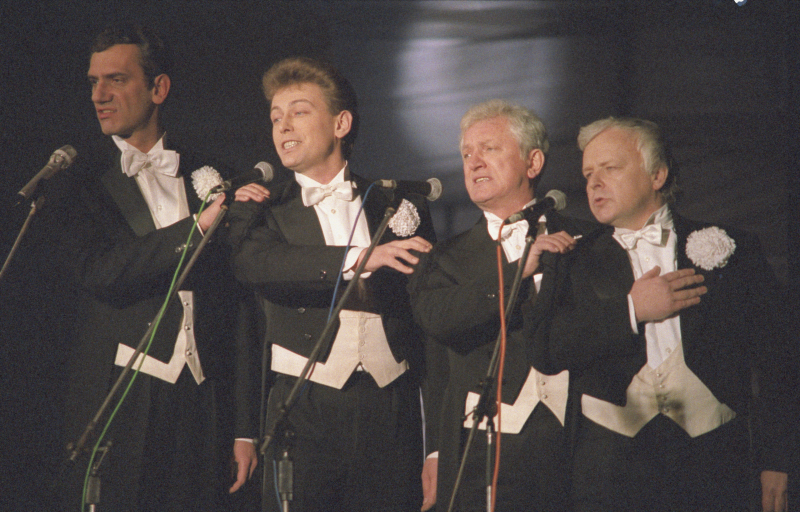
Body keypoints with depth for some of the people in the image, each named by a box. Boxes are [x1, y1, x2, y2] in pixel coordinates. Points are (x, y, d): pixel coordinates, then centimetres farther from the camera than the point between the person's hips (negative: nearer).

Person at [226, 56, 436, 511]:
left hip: (391, 410, 1)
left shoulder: (399, 206, 12)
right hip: (304, 411, -1)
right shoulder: (264, 210, 8)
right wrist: (361, 257, -23)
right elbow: (253, 265, -14)